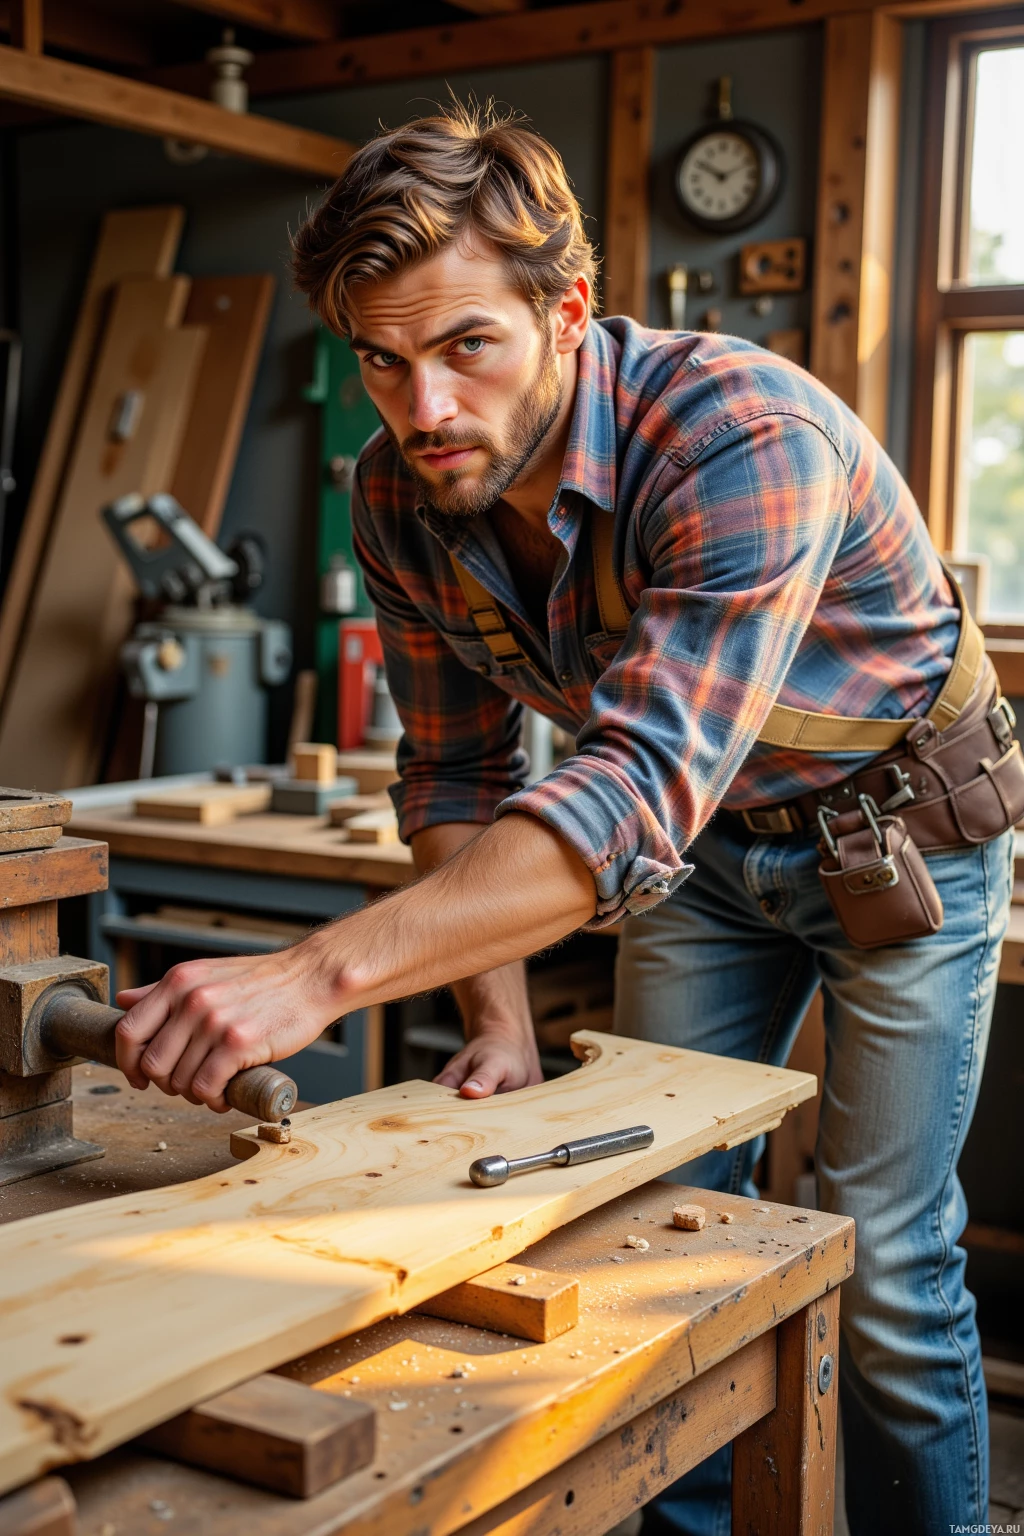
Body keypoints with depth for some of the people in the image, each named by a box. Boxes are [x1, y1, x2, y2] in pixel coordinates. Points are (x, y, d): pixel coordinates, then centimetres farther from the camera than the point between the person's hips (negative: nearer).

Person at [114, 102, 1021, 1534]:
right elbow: (456, 773, -6)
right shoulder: (400, 497, -16)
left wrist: (318, 974, -55)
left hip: (900, 830, -5)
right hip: (706, 840, 5)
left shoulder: (748, 437, -36)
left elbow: (642, 788, -47)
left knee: (885, 1268, -1)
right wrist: (502, 1021, -17)